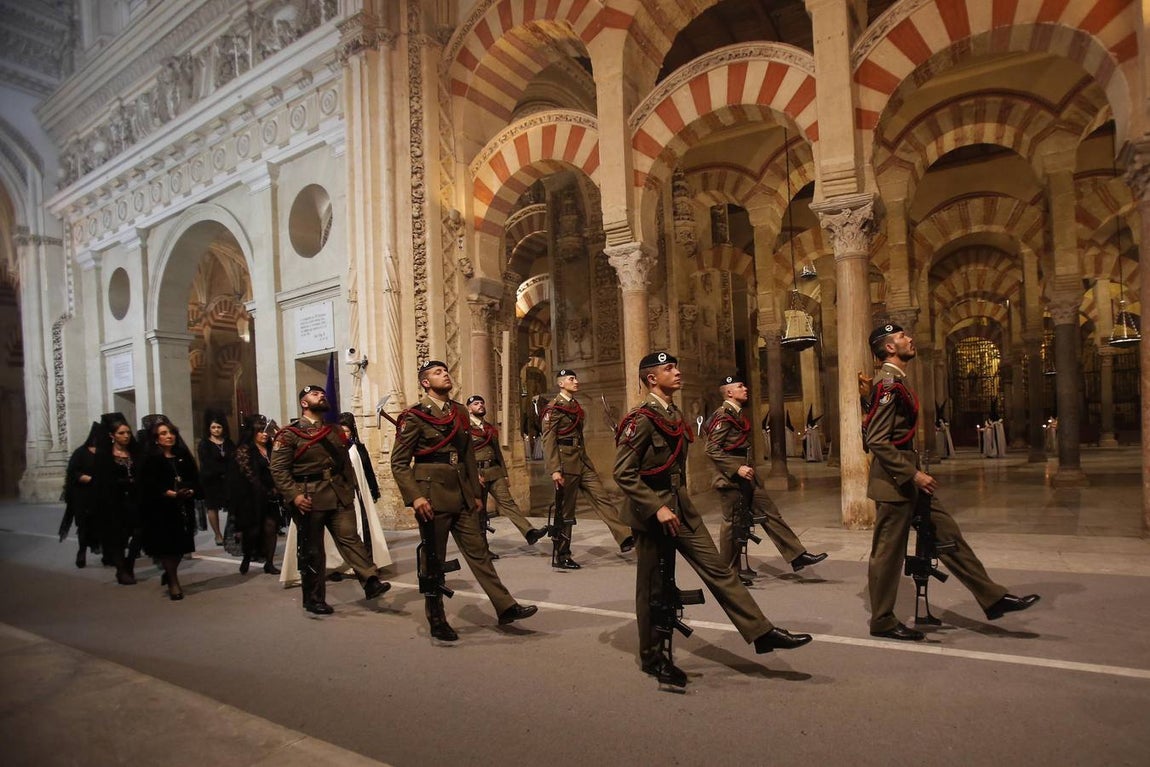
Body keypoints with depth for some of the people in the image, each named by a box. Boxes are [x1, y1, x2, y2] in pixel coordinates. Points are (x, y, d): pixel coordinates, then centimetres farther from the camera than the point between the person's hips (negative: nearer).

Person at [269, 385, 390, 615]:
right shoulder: (290, 434, -2)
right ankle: (314, 599, 17)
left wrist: (350, 489, 8)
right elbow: (278, 469, -9)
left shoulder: (335, 432, 16)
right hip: (309, 500, -4)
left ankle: (371, 582, -16)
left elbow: (346, 464, 19)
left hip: (339, 497, 4)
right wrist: (294, 495, -19)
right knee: (311, 551, 5)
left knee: (350, 537, -8)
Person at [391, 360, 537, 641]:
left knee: (478, 550, 6)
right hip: (433, 496, -5)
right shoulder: (415, 415, -6)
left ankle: (506, 607, 8)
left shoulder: (460, 412, 12)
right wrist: (415, 497, -19)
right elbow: (399, 462, -9)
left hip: (462, 495, 5)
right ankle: (437, 622, 19)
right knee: (434, 560, 6)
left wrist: (475, 492, 15)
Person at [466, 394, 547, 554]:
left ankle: (529, 532, -22)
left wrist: (505, 475, 16)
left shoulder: (491, 429, 18)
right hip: (476, 474, -5)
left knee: (507, 501, -8)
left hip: (495, 472, 5)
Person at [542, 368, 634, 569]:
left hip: (583, 461, 8)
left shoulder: (576, 406, 16)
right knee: (565, 511, 1)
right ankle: (561, 557, 12)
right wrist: (554, 470, -22)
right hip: (566, 464, -7)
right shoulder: (553, 408, -8)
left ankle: (625, 538, -4)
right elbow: (548, 441, -15)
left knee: (602, 497, -2)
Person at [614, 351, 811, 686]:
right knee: (654, 588, 6)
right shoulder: (641, 419, -17)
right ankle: (653, 658, 22)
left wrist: (680, 501, 20)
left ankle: (762, 632, 11)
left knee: (717, 567, 6)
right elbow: (623, 473, -21)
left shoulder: (676, 416, 10)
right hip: (651, 510, -7)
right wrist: (657, 508, -24)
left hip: (681, 505, 8)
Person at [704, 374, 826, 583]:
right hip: (730, 478, -9)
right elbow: (712, 450, -21)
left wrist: (747, 468, 19)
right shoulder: (723, 415, -15)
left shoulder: (741, 414, 16)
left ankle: (797, 556, 11)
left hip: (746, 474, 9)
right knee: (732, 522, 0)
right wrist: (737, 469, -23)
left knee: (769, 513, 8)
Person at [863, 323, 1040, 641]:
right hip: (894, 481, -10)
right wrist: (913, 474, -22)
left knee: (948, 534, 13)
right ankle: (882, 622, 12)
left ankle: (993, 598, 23)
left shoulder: (896, 380, 15)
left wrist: (915, 472, 21)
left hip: (907, 476, 10)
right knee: (888, 551, 0)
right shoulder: (888, 383, -17)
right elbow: (877, 441, -24)